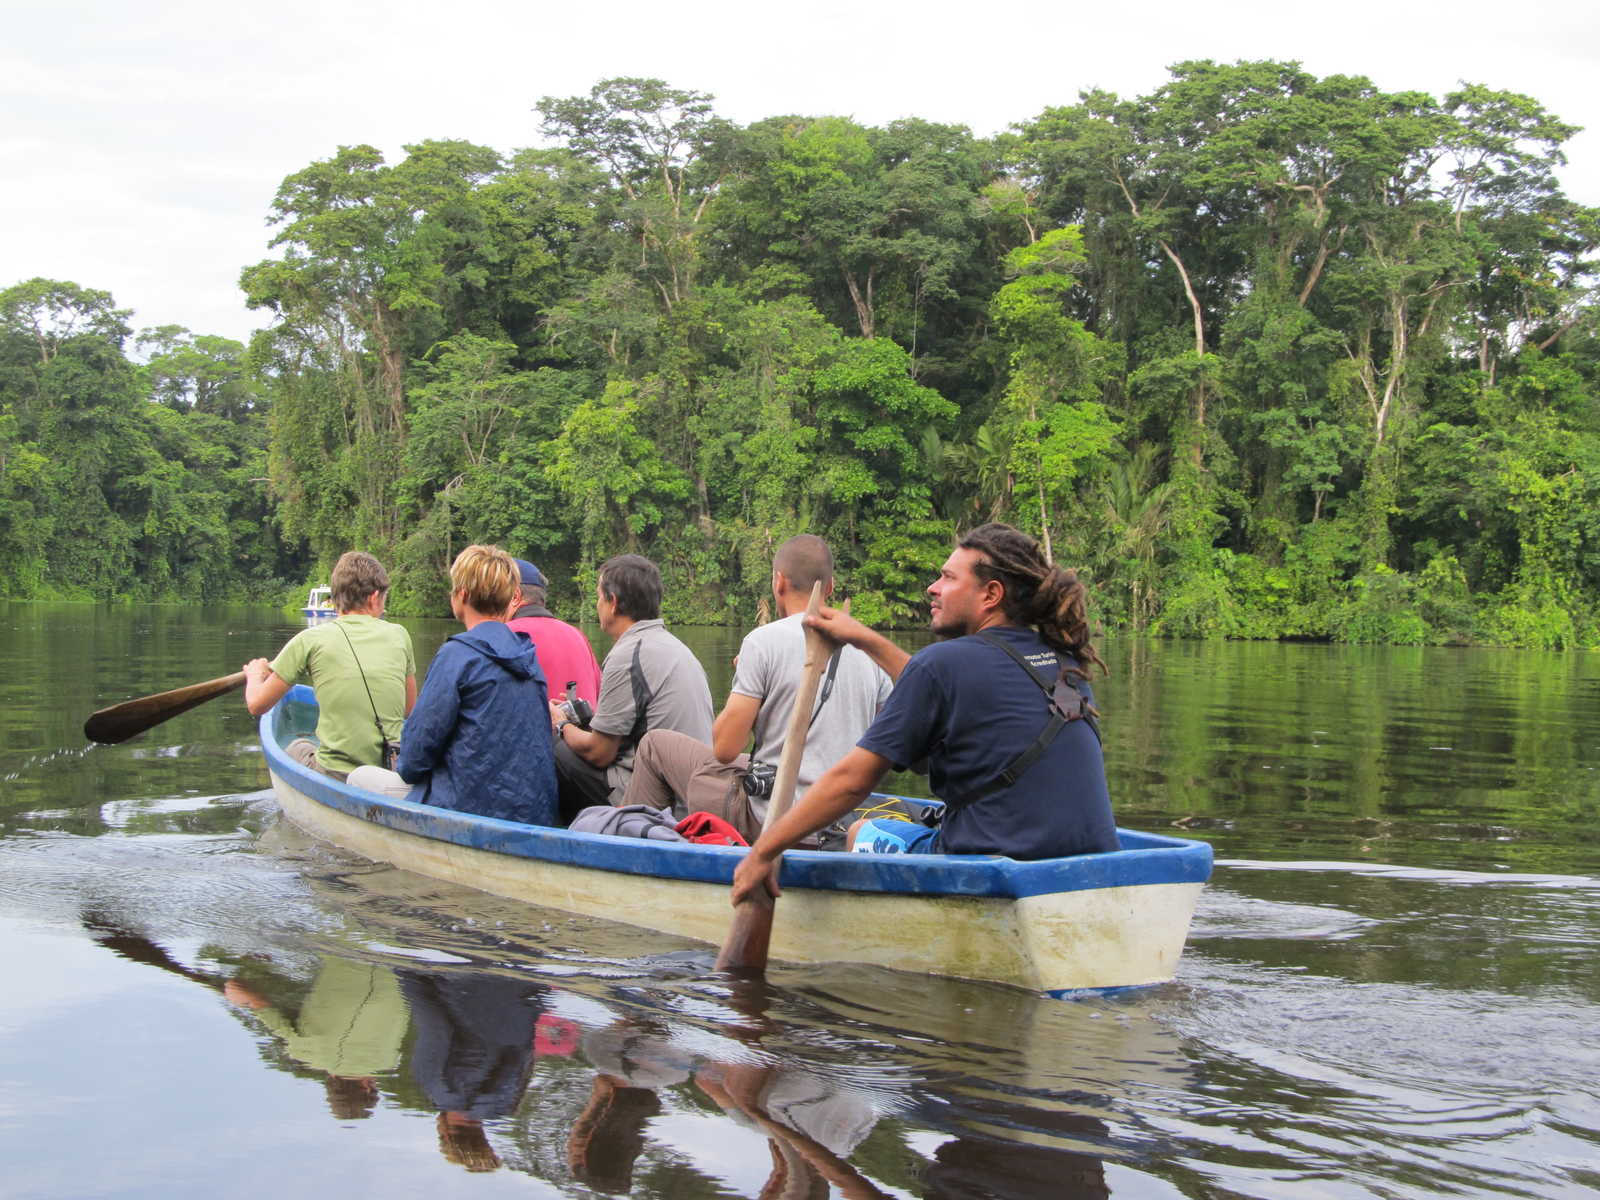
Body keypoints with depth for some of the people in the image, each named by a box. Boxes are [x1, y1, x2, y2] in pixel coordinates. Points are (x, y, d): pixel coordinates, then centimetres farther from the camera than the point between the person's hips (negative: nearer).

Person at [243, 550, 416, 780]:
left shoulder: (310, 640, -3)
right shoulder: (398, 635, 3)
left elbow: (256, 705, 5)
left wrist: (255, 674, 27)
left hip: (337, 777, -2)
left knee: (296, 748, 29)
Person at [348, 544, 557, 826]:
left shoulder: (457, 654, -14)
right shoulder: (530, 655, 8)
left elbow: (424, 737, -13)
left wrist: (406, 769, 11)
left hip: (473, 810, -7)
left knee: (360, 777, 14)